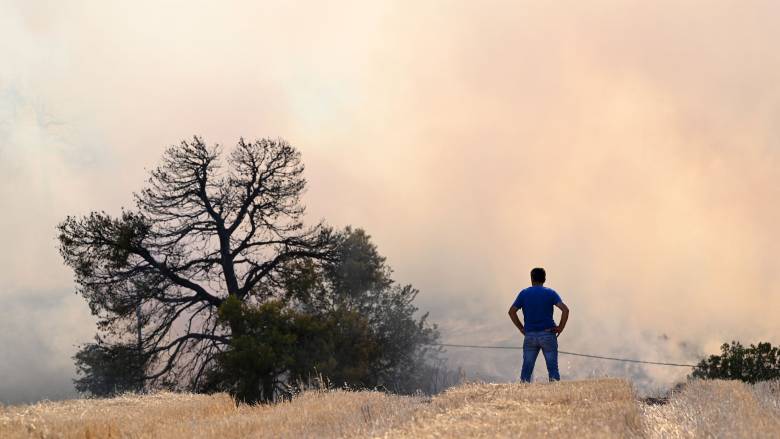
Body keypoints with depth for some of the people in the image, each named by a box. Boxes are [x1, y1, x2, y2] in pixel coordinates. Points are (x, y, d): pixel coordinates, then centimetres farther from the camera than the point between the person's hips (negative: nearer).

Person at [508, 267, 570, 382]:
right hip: (548, 334, -1)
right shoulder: (550, 293, 1)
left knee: (526, 369, 5)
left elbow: (512, 311, 1)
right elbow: (565, 309, -10)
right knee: (553, 368, 1)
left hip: (530, 335, 1)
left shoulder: (524, 293, 5)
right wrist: (560, 328, -3)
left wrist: (521, 328, 7)